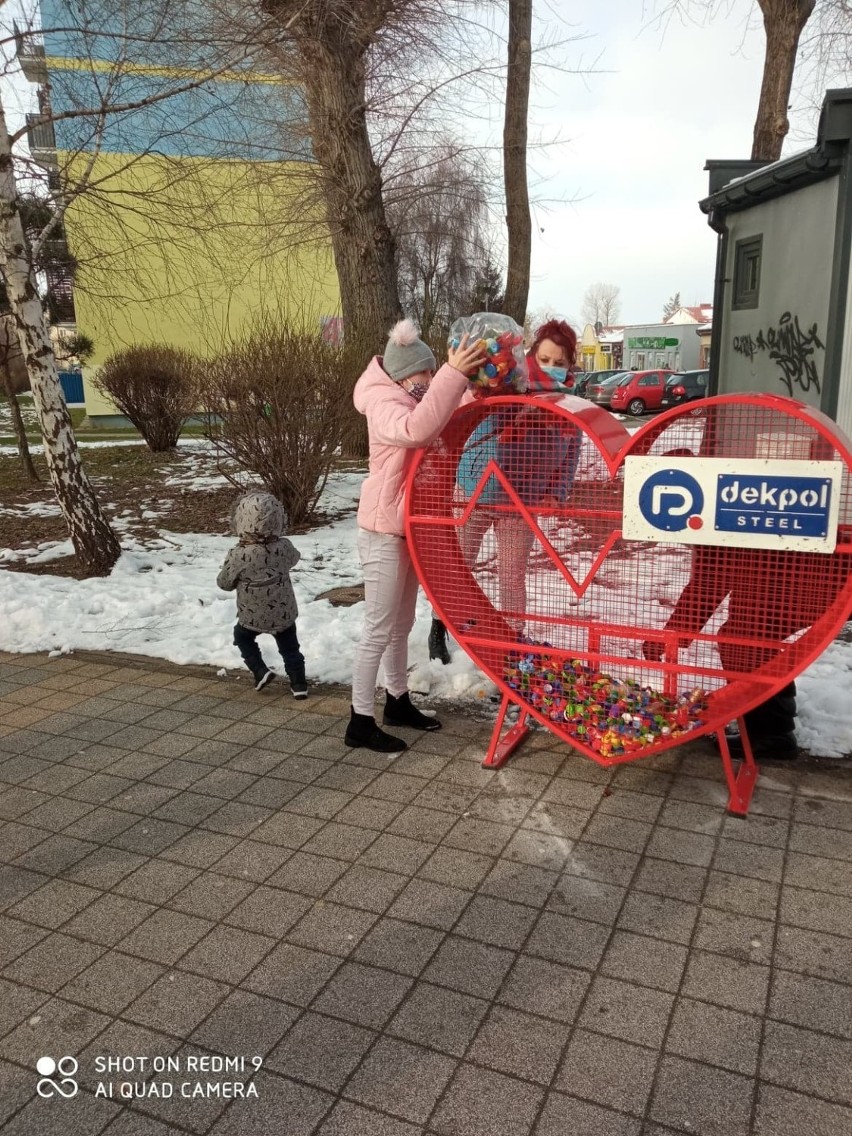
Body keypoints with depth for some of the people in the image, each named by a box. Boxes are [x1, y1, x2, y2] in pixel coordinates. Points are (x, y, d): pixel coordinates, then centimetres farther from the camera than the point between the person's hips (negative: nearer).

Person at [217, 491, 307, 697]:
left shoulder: (239, 556, -23)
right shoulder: (284, 547, -14)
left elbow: (224, 583, -8)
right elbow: (294, 559, 11)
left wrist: (230, 564, 11)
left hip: (252, 616, -2)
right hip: (284, 613, 2)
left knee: (242, 638, 25)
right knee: (289, 647, 17)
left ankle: (260, 671, 15)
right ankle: (299, 684, 15)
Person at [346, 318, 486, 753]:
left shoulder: (412, 401, 12)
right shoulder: (384, 406, -20)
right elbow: (416, 430, -41)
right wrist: (453, 373, -44)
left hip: (410, 528, 10)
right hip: (385, 532, -10)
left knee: (401, 624, 18)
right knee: (379, 630, -3)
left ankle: (398, 701, 32)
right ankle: (361, 721, 7)